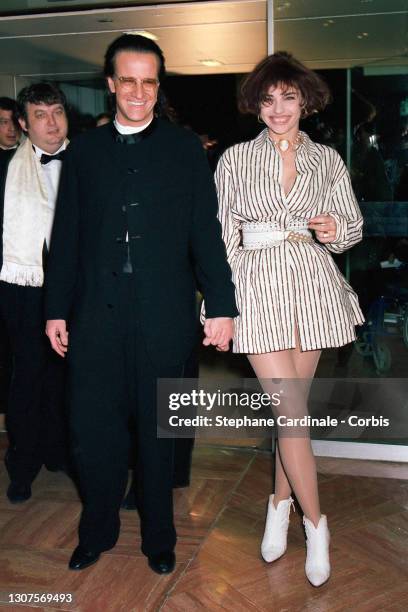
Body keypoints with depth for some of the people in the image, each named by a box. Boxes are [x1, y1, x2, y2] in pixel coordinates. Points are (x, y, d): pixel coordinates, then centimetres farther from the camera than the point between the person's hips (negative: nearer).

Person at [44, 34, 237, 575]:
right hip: (97, 314, 2)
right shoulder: (84, 151, 10)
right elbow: (66, 236, 10)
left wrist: (221, 306, -4)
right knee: (92, 431, 4)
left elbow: (206, 232, 1)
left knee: (158, 431, 10)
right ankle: (98, 530, 28)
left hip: (164, 315, -1)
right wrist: (57, 309, 7)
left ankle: (159, 537, 29)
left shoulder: (185, 148, 5)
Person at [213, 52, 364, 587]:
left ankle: (281, 503, 29)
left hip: (313, 283, 2)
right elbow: (223, 236, 4)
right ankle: (315, 522, 10)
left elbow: (353, 226, 14)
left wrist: (336, 230, -10)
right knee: (291, 409, -6)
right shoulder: (236, 159, 4)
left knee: (292, 404, 8)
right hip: (260, 284, -2)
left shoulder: (326, 159, 10)